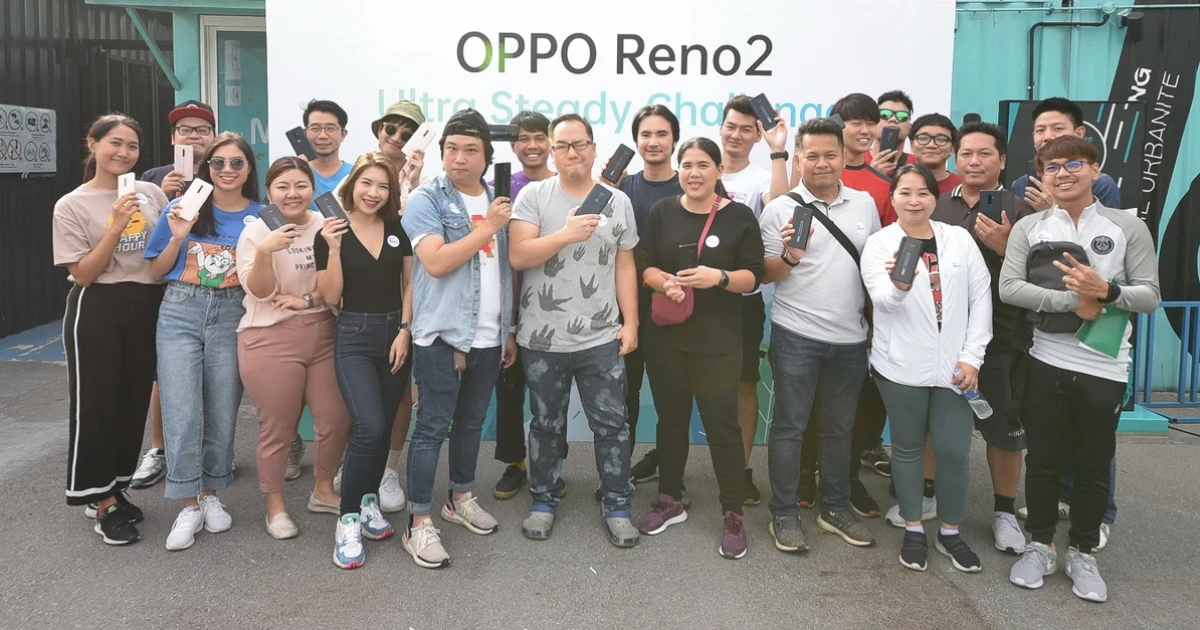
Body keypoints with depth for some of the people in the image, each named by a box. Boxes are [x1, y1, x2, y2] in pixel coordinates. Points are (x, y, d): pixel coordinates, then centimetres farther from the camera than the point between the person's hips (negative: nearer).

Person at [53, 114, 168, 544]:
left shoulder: (152, 194, 4)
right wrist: (116, 226, -18)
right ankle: (102, 501, 15)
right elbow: (83, 274, -9)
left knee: (134, 402, 10)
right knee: (96, 403, 1)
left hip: (147, 309, 4)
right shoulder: (71, 205, -5)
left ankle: (114, 490, 27)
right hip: (97, 311, -3)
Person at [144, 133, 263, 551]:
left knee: (222, 411, 7)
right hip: (181, 313, 0)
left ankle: (211, 495, 25)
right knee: (181, 411, -6)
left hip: (232, 317, 1)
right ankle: (188, 506, 6)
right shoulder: (184, 206, 2)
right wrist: (178, 237, -9)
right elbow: (156, 271, 5)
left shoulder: (260, 215, 2)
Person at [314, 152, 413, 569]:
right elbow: (330, 296, -7)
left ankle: (369, 502, 29)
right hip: (354, 337, -3)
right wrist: (334, 249, -19)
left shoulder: (399, 230, 4)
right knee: (369, 427, -17)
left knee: (383, 428, 10)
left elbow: (411, 284, 7)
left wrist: (404, 330, -4)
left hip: (396, 334, 4)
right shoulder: (330, 233, -4)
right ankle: (347, 519, -3)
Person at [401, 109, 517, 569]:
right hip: (441, 335, -6)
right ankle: (418, 523, 6)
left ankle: (461, 498, 33)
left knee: (472, 423, 17)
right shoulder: (426, 200, -6)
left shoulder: (497, 201, 12)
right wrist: (488, 228, -16)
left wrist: (509, 330, 14)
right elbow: (436, 263, -19)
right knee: (432, 428, -2)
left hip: (489, 337, 6)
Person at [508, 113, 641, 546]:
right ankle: (544, 502, 30)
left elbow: (625, 266, 7)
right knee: (547, 424, 14)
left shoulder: (617, 201, 5)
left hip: (602, 338, 1)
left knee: (612, 424, 6)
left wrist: (630, 322, 1)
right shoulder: (533, 195, -2)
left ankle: (618, 507, 20)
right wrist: (566, 234, -22)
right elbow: (518, 256, -11)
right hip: (543, 339, -1)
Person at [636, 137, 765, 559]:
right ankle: (670, 500, 30)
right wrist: (666, 283, -16)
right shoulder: (662, 212, 5)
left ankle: (733, 515, 12)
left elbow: (754, 276, -4)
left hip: (718, 340, -3)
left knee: (722, 423, -1)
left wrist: (718, 277, -22)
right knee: (671, 418, 14)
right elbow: (645, 267, 5)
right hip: (666, 334, 3)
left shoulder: (739, 216, -2)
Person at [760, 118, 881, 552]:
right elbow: (765, 274, -4)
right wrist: (790, 257, -23)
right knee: (789, 426, 3)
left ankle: (836, 508, 28)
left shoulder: (865, 204, 8)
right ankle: (784, 515, 14)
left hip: (851, 338, 4)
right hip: (797, 336, -4)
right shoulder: (781, 208, -4)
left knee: (840, 428, 14)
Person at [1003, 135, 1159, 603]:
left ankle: (1083, 553, 27)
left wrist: (1106, 292, -22)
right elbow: (1009, 288, -10)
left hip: (1105, 369, 0)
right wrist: (1073, 301, -18)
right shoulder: (1028, 227, 1)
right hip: (1046, 363, 0)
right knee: (1042, 460, 9)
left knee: (1093, 466, 10)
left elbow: (1150, 296, -3)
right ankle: (1040, 546, 25)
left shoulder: (1129, 228, 0)